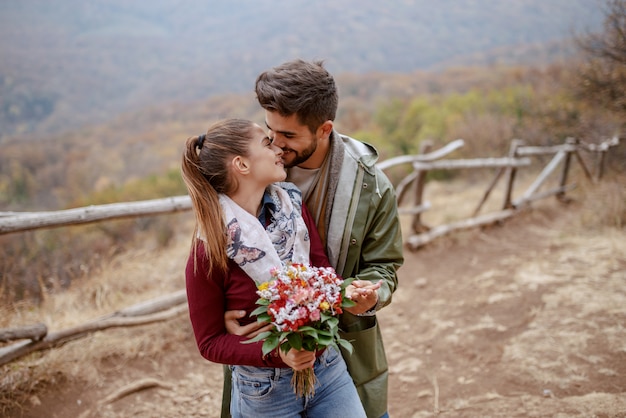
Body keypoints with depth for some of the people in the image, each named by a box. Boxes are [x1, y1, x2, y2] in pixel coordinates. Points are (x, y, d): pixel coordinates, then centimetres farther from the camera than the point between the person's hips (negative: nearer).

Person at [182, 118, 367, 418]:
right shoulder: (206, 253, -15)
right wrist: (277, 353, -24)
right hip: (264, 391, -4)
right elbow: (210, 342, -10)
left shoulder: (293, 205, -3)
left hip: (327, 368, 4)